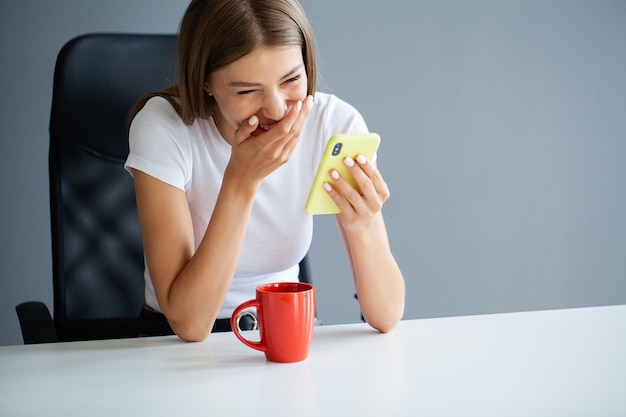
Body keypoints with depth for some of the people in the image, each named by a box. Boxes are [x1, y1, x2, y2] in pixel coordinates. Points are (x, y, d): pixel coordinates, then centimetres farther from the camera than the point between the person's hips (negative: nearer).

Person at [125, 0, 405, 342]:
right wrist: (241, 181, -30)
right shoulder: (163, 128, -20)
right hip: (177, 346, -1)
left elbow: (387, 317, -15)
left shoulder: (336, 124, -14)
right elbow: (189, 324, -25)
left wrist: (362, 226, -34)